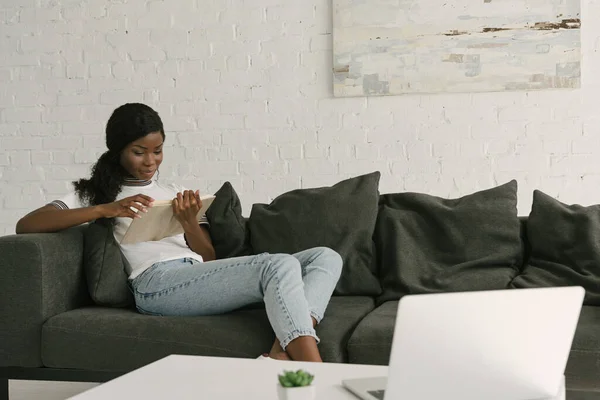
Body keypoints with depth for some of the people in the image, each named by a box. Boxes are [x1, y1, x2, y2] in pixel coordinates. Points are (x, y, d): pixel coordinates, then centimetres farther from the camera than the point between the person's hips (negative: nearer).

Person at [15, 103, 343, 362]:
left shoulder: (177, 196, 29)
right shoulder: (96, 193, 18)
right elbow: (25, 225, 2)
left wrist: (189, 223, -3)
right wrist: (106, 210, -10)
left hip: (201, 280, 6)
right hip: (157, 283, -6)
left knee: (326, 257, -13)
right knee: (281, 265, -29)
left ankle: (281, 357, -36)